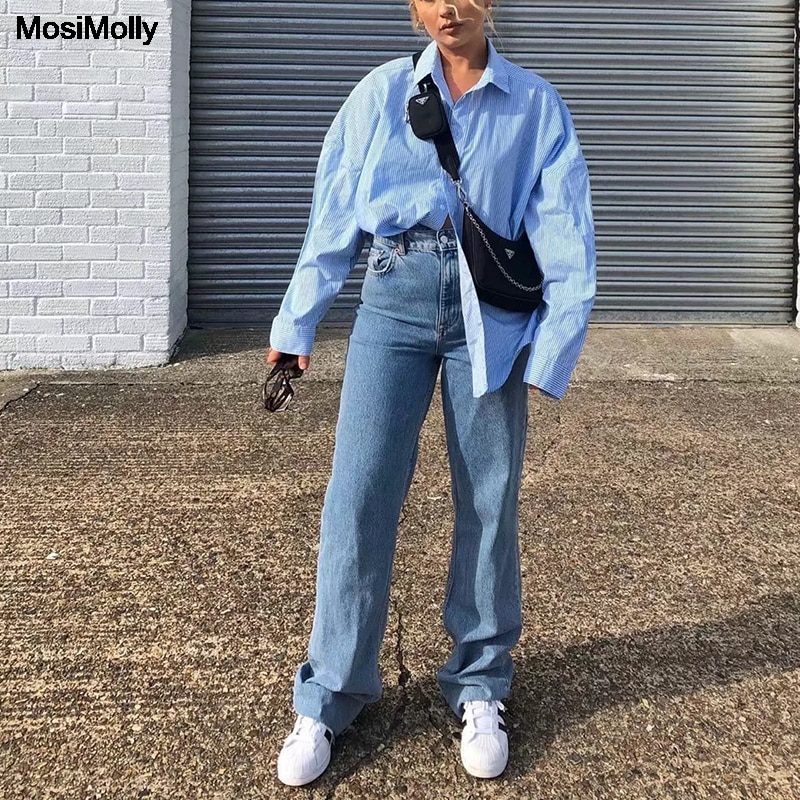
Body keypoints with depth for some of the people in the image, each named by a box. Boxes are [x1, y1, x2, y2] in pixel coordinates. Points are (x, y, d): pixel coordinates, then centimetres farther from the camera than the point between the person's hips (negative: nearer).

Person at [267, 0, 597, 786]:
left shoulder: (538, 106, 7)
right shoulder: (380, 93, 9)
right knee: (359, 495, -5)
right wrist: (296, 322, 9)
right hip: (394, 299, 0)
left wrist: (551, 352, -6)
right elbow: (332, 217, 10)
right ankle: (327, 699, 8)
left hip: (489, 310, 0)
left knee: (489, 499, 3)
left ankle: (479, 685, 21)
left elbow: (566, 240, 2)